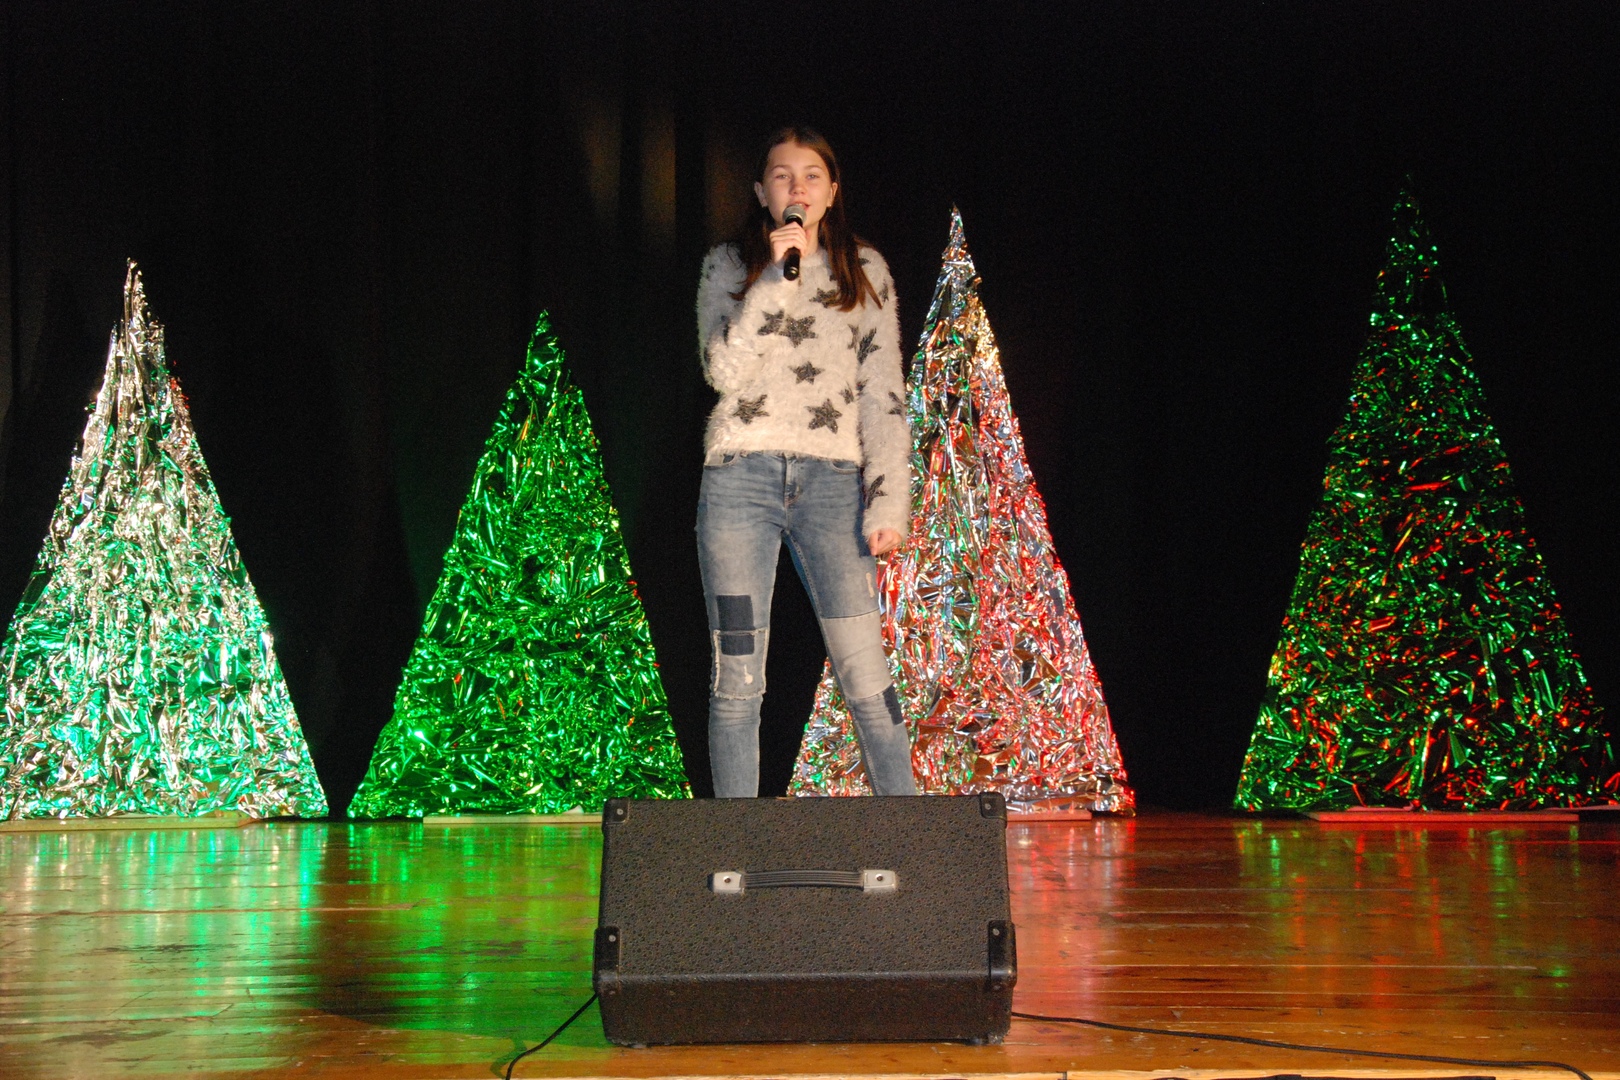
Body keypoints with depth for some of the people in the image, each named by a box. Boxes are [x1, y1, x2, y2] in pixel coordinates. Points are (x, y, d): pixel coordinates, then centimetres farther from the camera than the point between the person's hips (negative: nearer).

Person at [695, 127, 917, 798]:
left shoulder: (866, 273, 13)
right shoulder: (728, 267, 11)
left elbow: (883, 393, 9)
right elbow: (723, 370, -4)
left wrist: (889, 502, 0)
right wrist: (777, 279, -9)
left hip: (832, 483, 0)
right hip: (741, 478, 0)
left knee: (867, 678, -8)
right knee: (737, 679, -2)